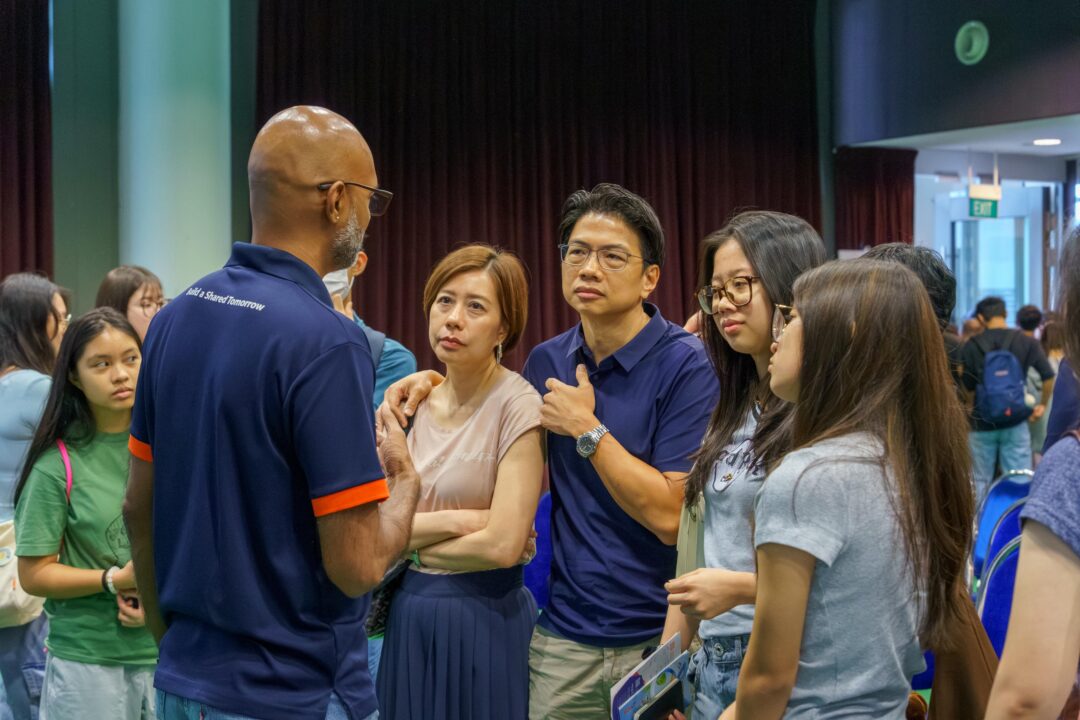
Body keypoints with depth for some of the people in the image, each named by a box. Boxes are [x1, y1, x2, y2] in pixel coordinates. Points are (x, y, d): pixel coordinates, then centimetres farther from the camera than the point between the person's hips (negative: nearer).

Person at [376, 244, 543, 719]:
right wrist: (454, 521, -15)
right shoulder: (416, 401, 4)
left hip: (484, 618, -5)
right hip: (410, 616, 6)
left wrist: (409, 542, -7)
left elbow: (503, 545, -20)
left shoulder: (518, 407, -13)